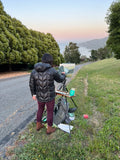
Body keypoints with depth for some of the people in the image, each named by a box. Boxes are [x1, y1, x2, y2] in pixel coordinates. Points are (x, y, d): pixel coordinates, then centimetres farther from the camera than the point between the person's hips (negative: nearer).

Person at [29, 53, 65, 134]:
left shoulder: (34, 71, -8)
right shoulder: (52, 70, -20)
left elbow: (31, 84, 0)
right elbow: (60, 79, -3)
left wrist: (33, 94, 14)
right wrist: (63, 75, 19)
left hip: (39, 96, 4)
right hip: (50, 96, -4)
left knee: (40, 109, 27)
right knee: (50, 111, 16)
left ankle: (38, 125, 44)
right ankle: (49, 128, 33)